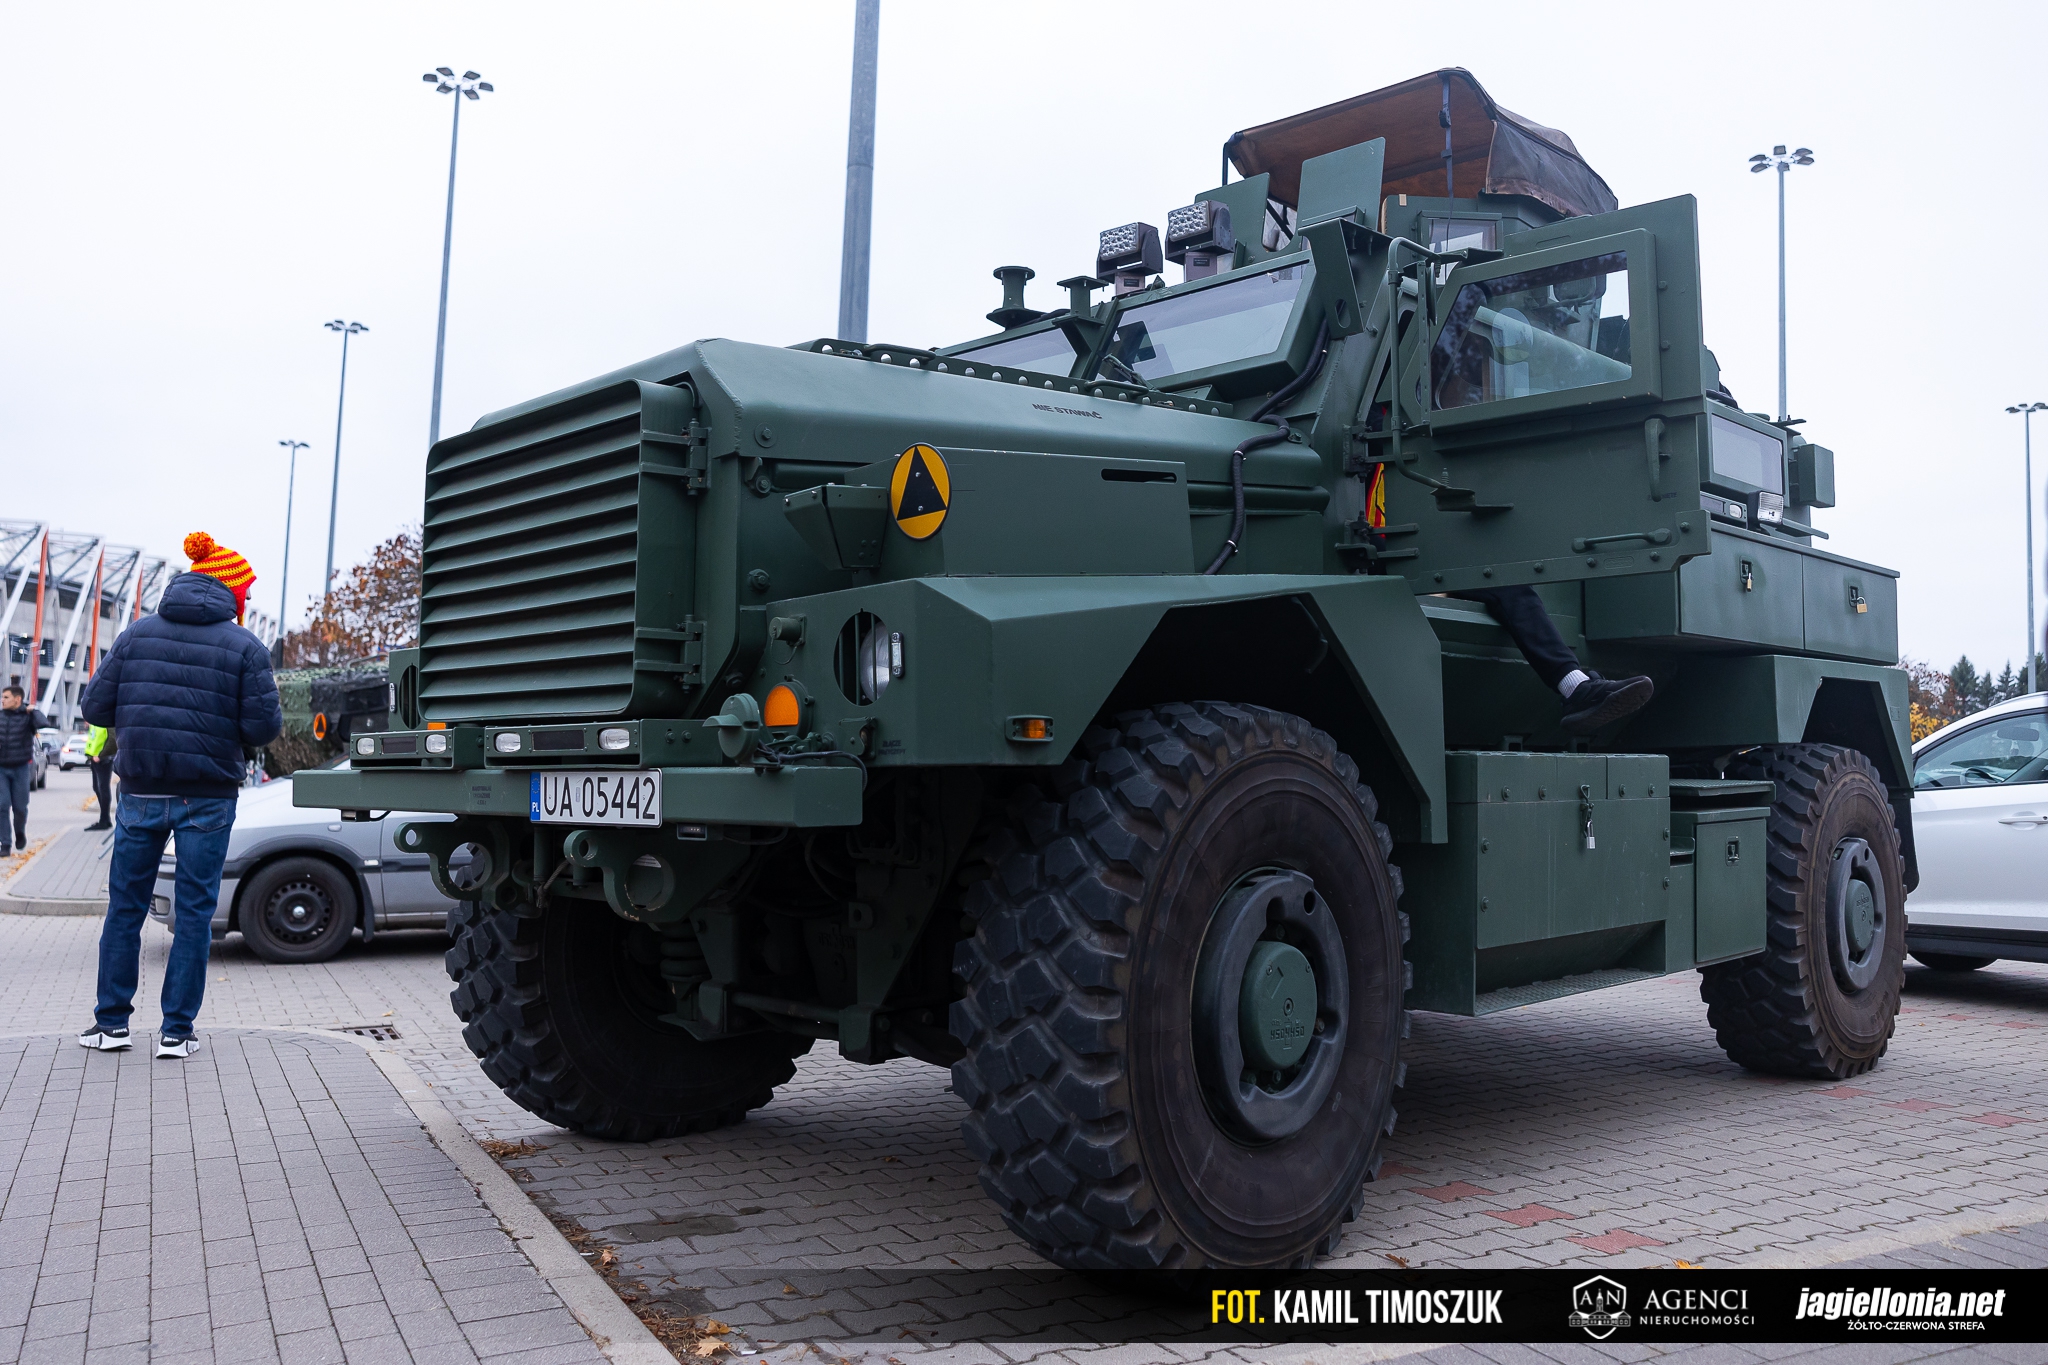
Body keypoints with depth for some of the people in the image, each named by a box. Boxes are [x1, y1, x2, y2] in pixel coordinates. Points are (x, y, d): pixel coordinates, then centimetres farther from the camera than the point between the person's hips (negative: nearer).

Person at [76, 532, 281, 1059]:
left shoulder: (136, 635, 3)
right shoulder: (245, 647, -5)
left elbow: (95, 708, 2)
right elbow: (263, 727, -11)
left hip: (140, 793, 3)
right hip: (207, 798, -2)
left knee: (125, 905, 16)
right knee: (194, 911, 6)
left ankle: (111, 1022, 22)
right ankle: (176, 1031, 10)